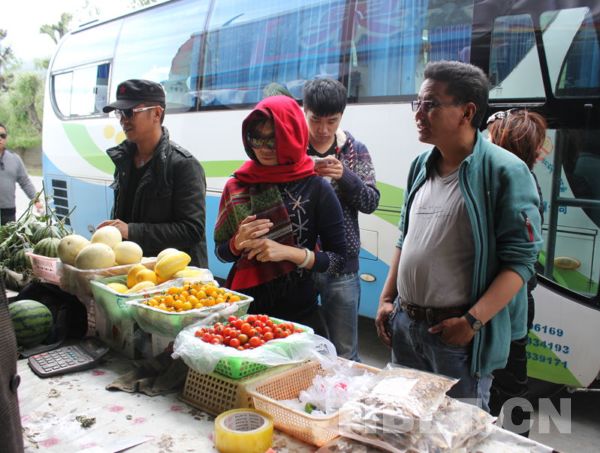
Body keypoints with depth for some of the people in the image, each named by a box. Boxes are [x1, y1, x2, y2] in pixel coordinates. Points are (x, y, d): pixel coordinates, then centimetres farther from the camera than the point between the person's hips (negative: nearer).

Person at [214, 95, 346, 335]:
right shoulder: (238, 186, -1)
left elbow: (338, 259, -8)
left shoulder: (317, 189, -10)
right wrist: (238, 243, -13)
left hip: (298, 313, -2)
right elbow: (221, 252, 8)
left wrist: (289, 252, -21)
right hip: (244, 306, 3)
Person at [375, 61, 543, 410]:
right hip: (404, 324, 7)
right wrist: (387, 299, 11)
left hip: (458, 333, -6)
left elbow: (521, 258, -15)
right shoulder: (421, 165, 7)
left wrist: (473, 321, -20)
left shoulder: (505, 171, -14)